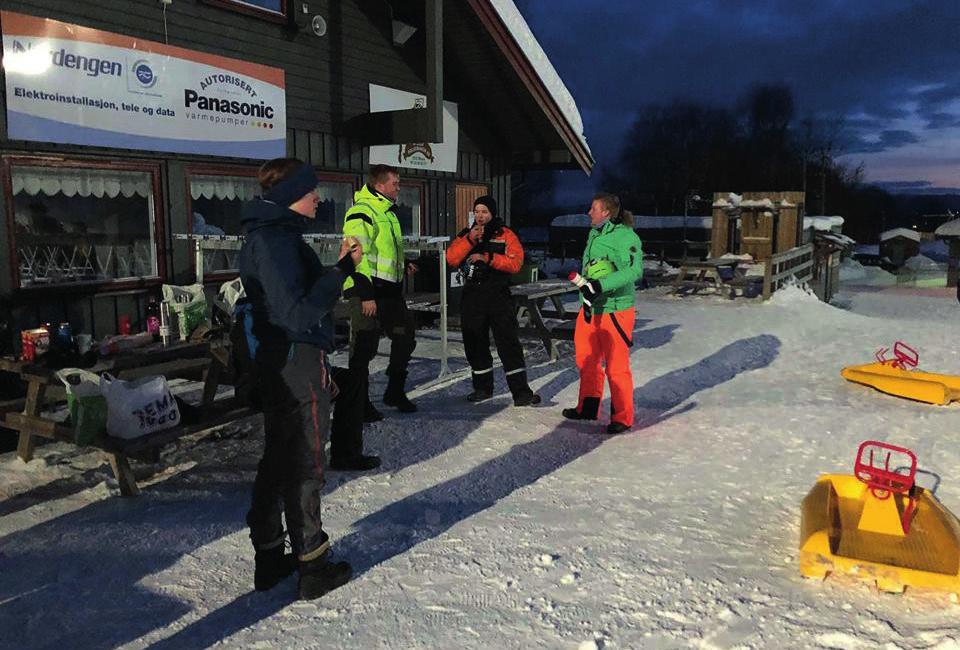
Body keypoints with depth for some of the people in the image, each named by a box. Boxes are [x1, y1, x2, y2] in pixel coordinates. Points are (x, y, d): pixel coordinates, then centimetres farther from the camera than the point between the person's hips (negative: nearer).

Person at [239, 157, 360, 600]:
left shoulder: (268, 235, 13)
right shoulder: (277, 239, -19)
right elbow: (298, 313, -24)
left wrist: (337, 268, 8)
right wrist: (341, 270, -19)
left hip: (275, 362, 10)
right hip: (298, 364, -10)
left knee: (279, 458, 17)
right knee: (305, 465, 1)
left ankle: (269, 556, 30)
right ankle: (312, 566, 15)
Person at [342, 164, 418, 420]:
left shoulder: (387, 212, 20)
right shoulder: (361, 211, -12)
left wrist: (403, 264, 14)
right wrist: (365, 295, -24)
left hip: (390, 290, 10)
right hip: (368, 292, -10)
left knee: (405, 337, 15)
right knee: (364, 348, -3)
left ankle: (395, 392, 29)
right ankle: (360, 403, 9)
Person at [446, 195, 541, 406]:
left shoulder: (505, 235, 2)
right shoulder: (465, 235, 10)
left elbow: (515, 262, -11)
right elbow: (451, 259, -5)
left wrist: (488, 258, -19)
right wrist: (470, 240, -16)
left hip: (499, 296, -3)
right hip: (472, 297, 4)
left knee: (508, 343, -6)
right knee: (475, 343, 10)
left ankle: (521, 392, -4)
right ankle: (483, 387, 26)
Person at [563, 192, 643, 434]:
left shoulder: (626, 236, -14)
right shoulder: (594, 234, 13)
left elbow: (634, 271, -25)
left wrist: (600, 285, -32)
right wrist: (586, 288, 7)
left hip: (615, 309, -9)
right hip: (590, 307, 9)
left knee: (616, 365, -2)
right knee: (586, 359, 17)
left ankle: (622, 417, 12)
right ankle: (588, 408, 34)